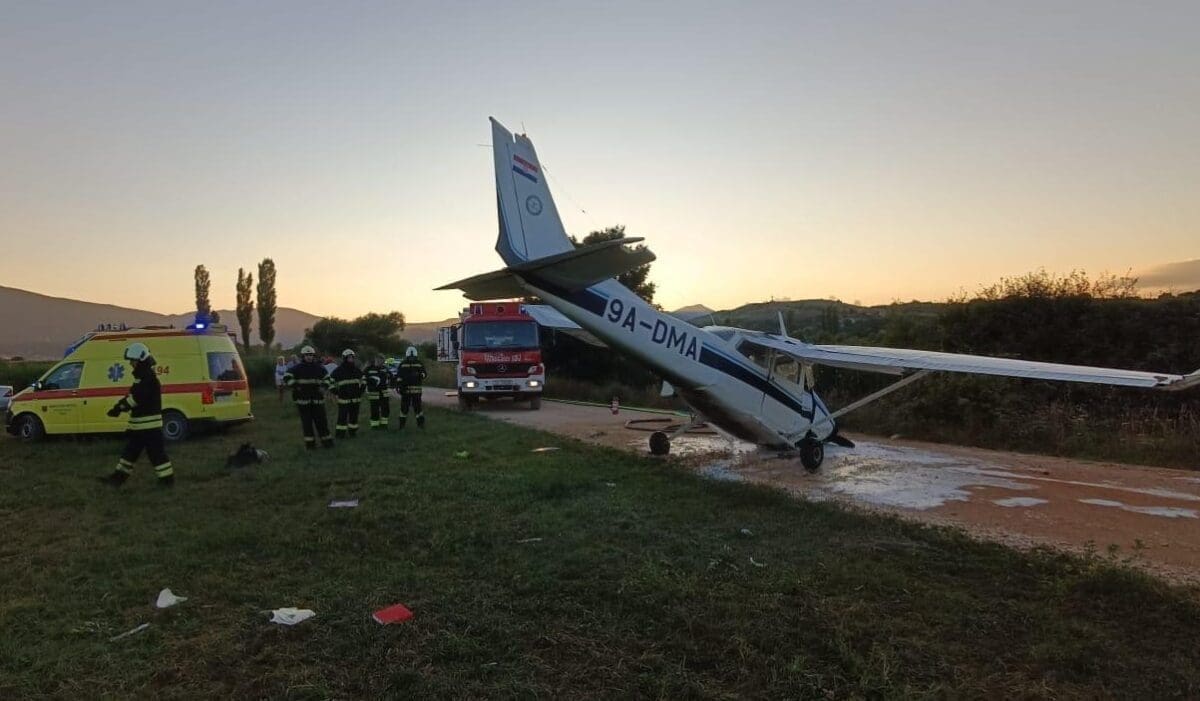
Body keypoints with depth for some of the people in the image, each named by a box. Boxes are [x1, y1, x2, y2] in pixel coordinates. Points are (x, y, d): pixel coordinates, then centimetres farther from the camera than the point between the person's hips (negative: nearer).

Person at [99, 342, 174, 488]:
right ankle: (119, 477, 22)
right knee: (130, 450, 15)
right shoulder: (142, 376, 16)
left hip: (149, 423, -10)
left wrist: (120, 407, -17)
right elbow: (133, 396, 17)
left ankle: (167, 478, 3)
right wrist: (120, 406, 3)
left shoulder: (148, 377, -17)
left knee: (156, 451, -4)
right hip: (140, 424, 11)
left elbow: (136, 397, -23)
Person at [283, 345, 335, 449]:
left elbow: (326, 377, 21)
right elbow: (287, 377, -3)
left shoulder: (319, 368, 9)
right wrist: (295, 386, -11)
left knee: (321, 420, 4)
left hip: (317, 398, 2)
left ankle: (326, 440, 11)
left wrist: (323, 386, 4)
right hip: (303, 399, -2)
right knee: (307, 421, 2)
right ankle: (310, 442, 9)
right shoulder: (297, 369, -1)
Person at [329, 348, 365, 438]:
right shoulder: (338, 370, -4)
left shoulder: (357, 370, 11)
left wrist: (361, 391, 15)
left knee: (354, 416, 10)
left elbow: (362, 381, 24)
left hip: (355, 398, 5)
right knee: (342, 416, -4)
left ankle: (352, 431, 20)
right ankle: (340, 433, 3)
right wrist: (336, 393, -6)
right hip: (343, 398, -5)